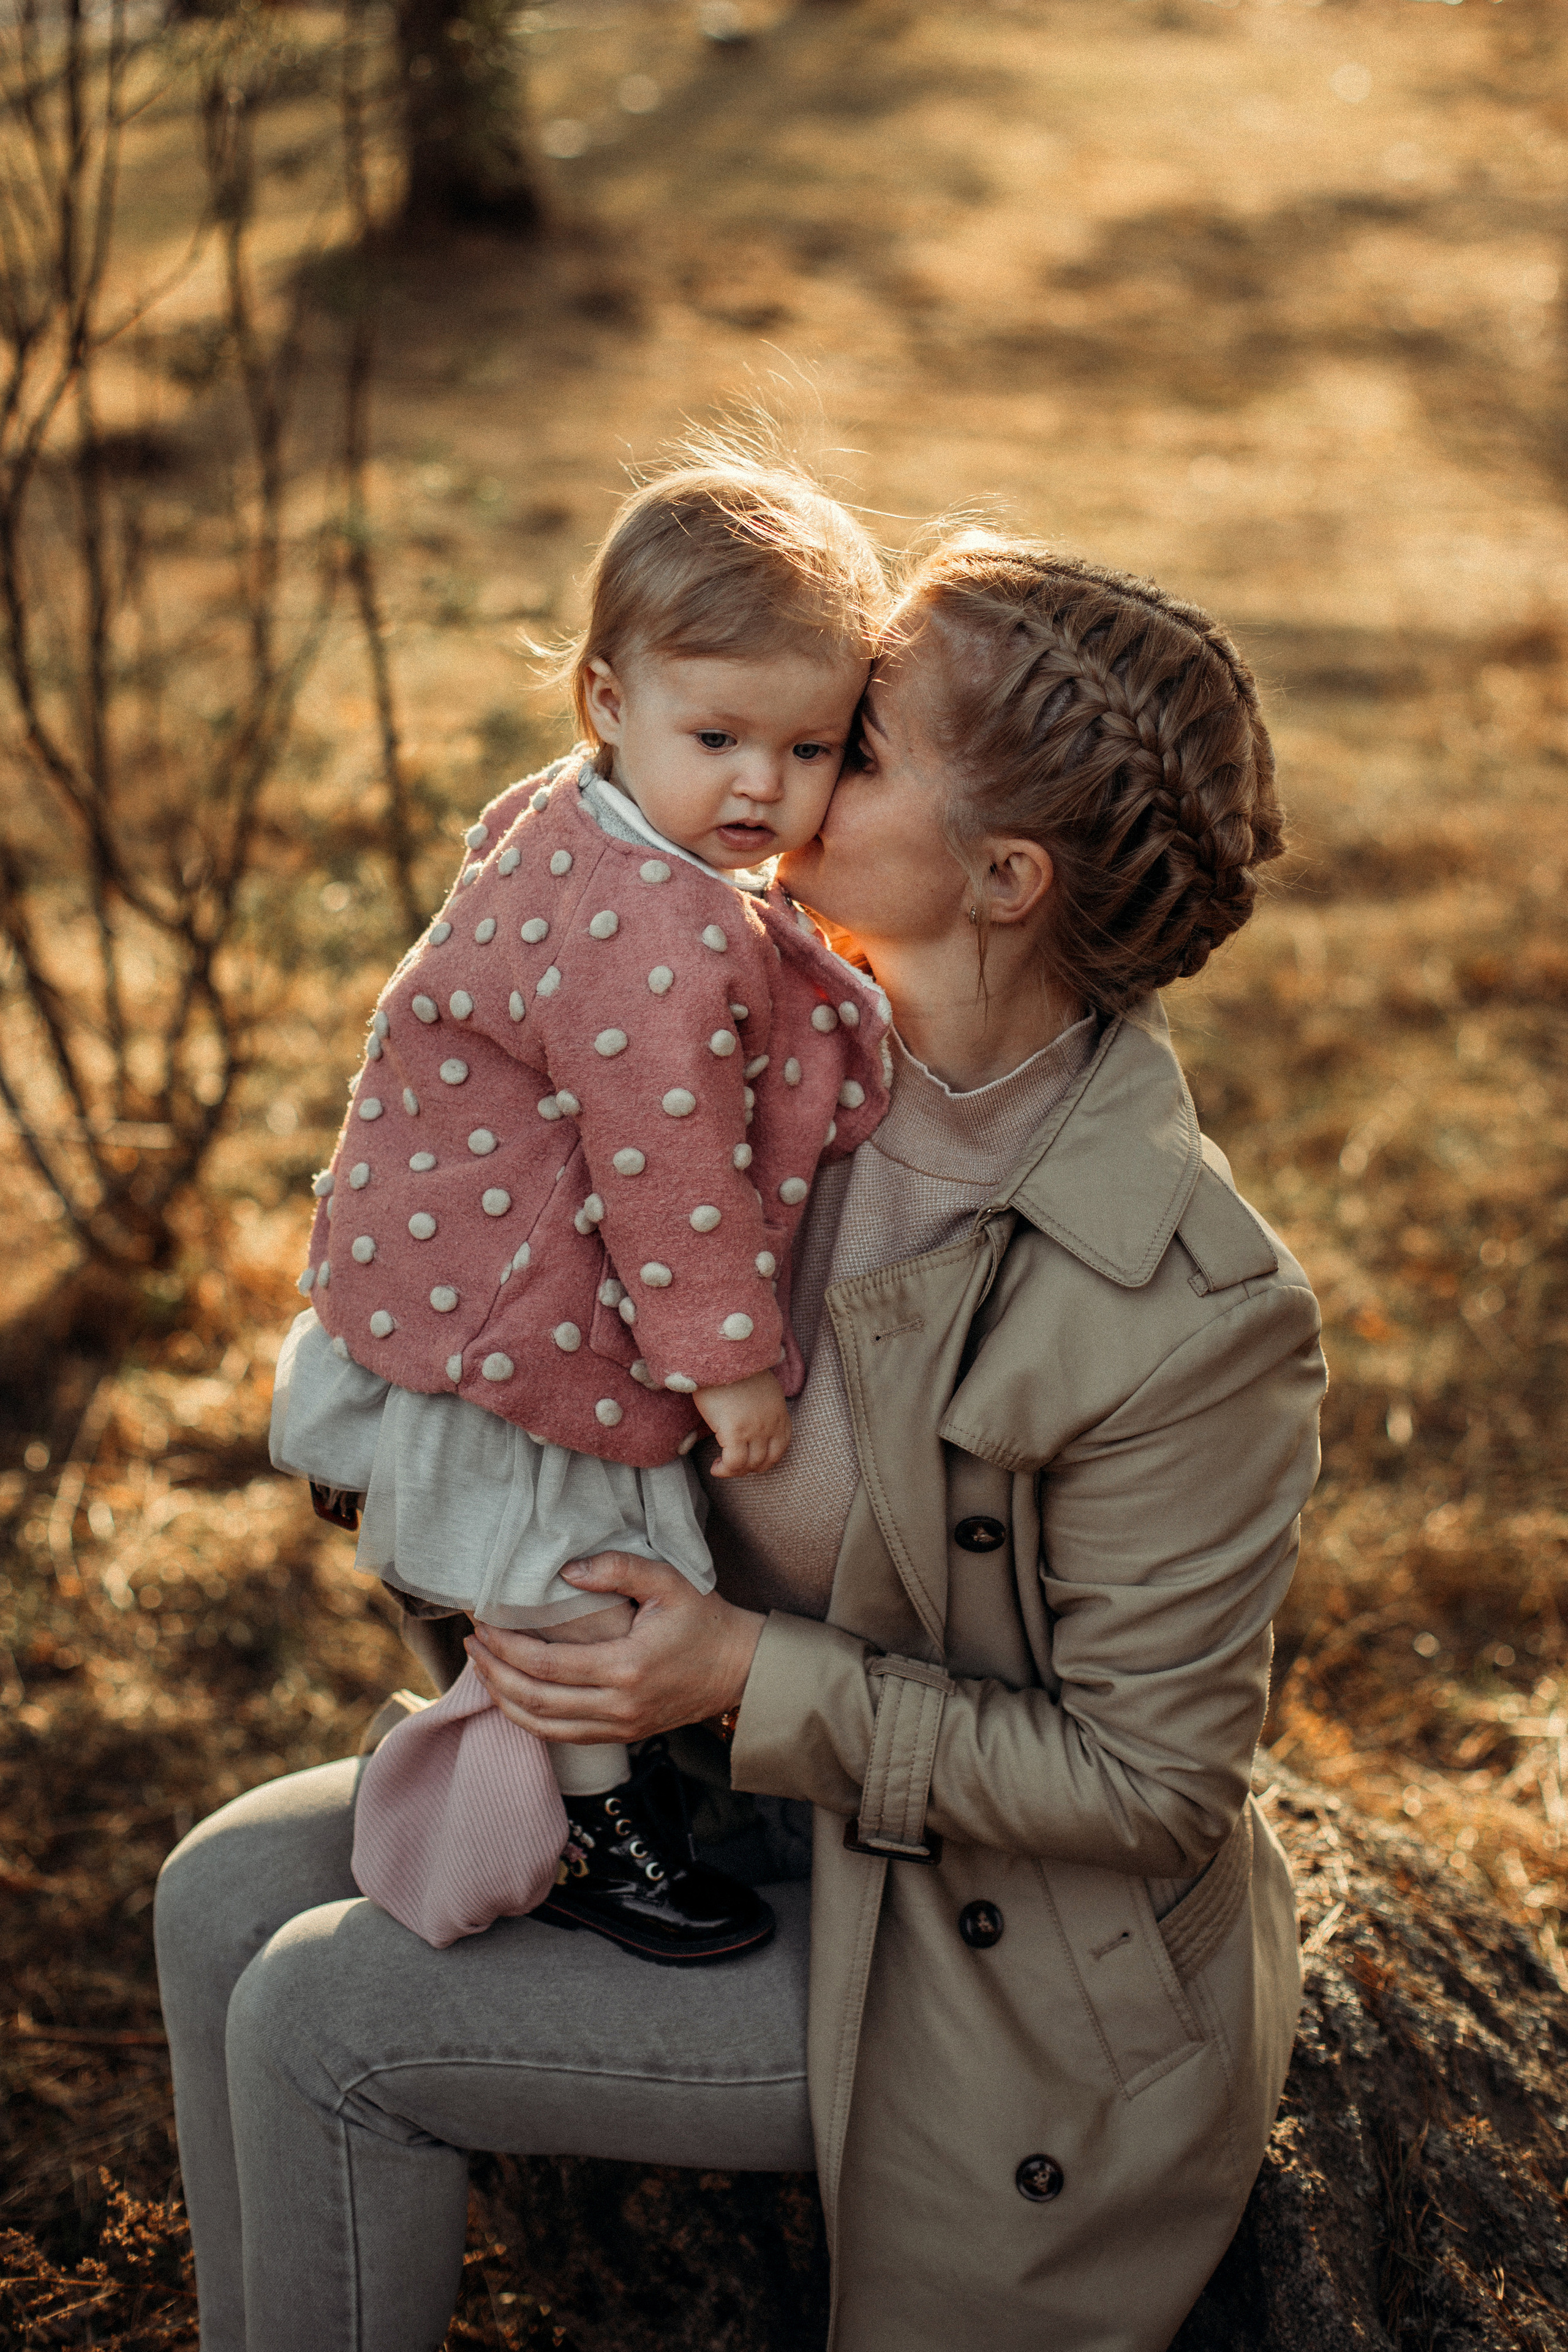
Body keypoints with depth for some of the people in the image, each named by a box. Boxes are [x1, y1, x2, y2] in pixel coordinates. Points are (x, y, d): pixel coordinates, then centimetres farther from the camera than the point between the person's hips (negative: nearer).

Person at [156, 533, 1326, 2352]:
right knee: (232, 1891, 1)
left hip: (986, 1959, -7)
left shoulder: (1191, 1311, -31)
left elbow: (1145, 1780, -21)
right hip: (759, 1779, 8)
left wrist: (758, 1685, -25)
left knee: (322, 2017, -12)